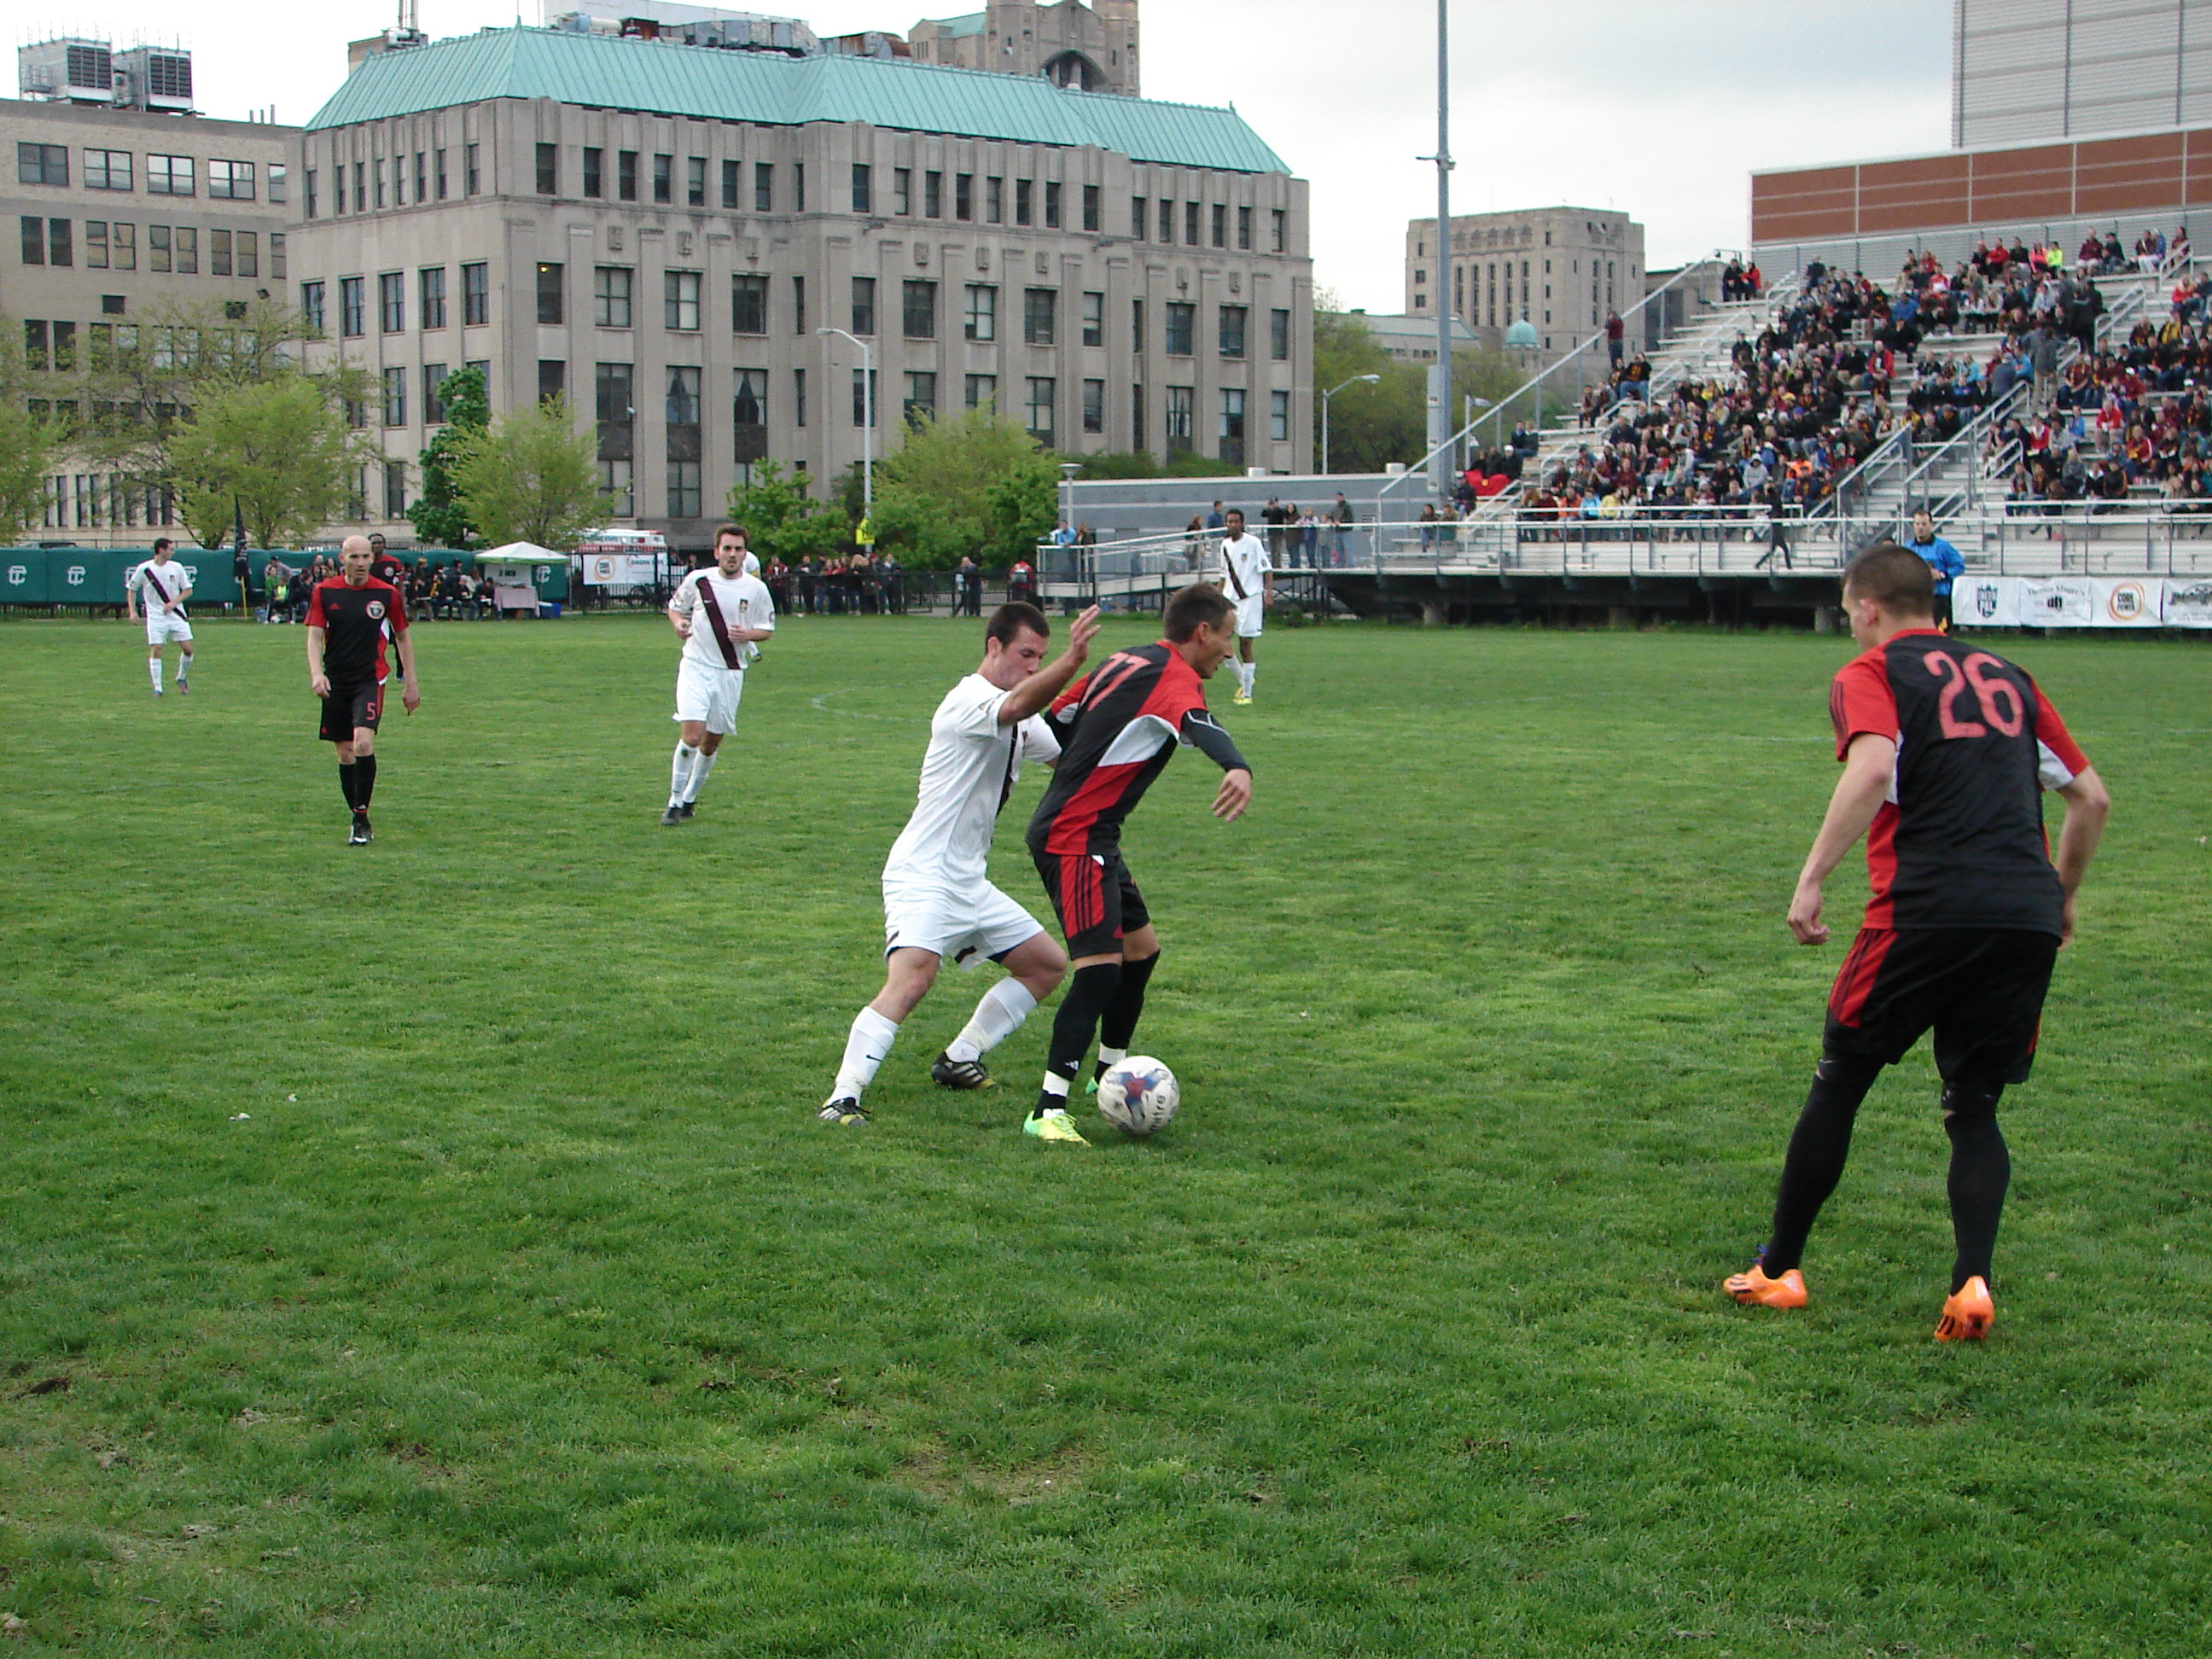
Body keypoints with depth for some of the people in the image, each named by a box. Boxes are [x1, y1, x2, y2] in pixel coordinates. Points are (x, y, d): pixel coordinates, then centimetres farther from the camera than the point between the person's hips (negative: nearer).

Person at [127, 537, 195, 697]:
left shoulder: (177, 568, 1)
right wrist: (132, 611, -2)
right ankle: (157, 688, -2)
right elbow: (131, 589, 7)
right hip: (156, 616, -2)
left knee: (188, 648, -3)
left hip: (176, 614, 2)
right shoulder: (144, 569, -5)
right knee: (155, 650, -9)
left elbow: (188, 590, 4)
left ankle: (181, 679, 21)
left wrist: (174, 603, -12)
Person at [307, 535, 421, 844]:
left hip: (370, 680, -2)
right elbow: (315, 636, -1)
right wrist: (316, 673, -18)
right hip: (335, 682, 3)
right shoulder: (324, 592, 2)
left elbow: (403, 637, 10)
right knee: (345, 754, 6)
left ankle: (362, 818, -15)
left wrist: (411, 683, 10)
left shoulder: (387, 594, 0)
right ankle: (357, 819, 19)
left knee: (363, 743, -21)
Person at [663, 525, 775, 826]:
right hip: (695, 667, -2)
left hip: (731, 673, 2)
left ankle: (689, 799, 30)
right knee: (691, 736, -17)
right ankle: (674, 802, -4)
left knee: (711, 744, 9)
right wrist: (678, 623, -11)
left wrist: (747, 635, -14)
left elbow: (767, 628, 8)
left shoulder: (756, 589, -1)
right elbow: (675, 606, 12)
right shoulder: (697, 580, -4)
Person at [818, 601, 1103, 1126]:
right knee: (910, 980, -28)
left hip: (969, 883, 10)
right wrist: (1072, 661, -56)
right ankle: (842, 1097, -29)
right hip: (923, 877, -10)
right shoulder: (969, 701, -16)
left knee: (1048, 965, 14)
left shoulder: (1022, 723, 14)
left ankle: (958, 1060, 23)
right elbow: (1018, 705, -39)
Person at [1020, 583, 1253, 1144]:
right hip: (1075, 839, -11)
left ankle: (1110, 1071, 37)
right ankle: (1048, 1111, -22)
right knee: (1101, 965, -19)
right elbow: (1197, 724, -36)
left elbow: (1059, 715, 25)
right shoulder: (1174, 676, -13)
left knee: (1140, 948, 21)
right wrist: (1237, 767, -56)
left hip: (1079, 831, 11)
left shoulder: (1125, 662, 14)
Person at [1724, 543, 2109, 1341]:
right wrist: (2062, 894, 34)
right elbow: (2091, 798, 22)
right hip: (2029, 916, 5)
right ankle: (1972, 1284, -3)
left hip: (1928, 908, -5)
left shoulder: (1870, 675, 5)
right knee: (1974, 1108, 15)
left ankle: (1778, 1272, 20)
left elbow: (1874, 769, -16)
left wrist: (1812, 877, -16)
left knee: (1839, 1084, 12)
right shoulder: (2005, 678, 21)